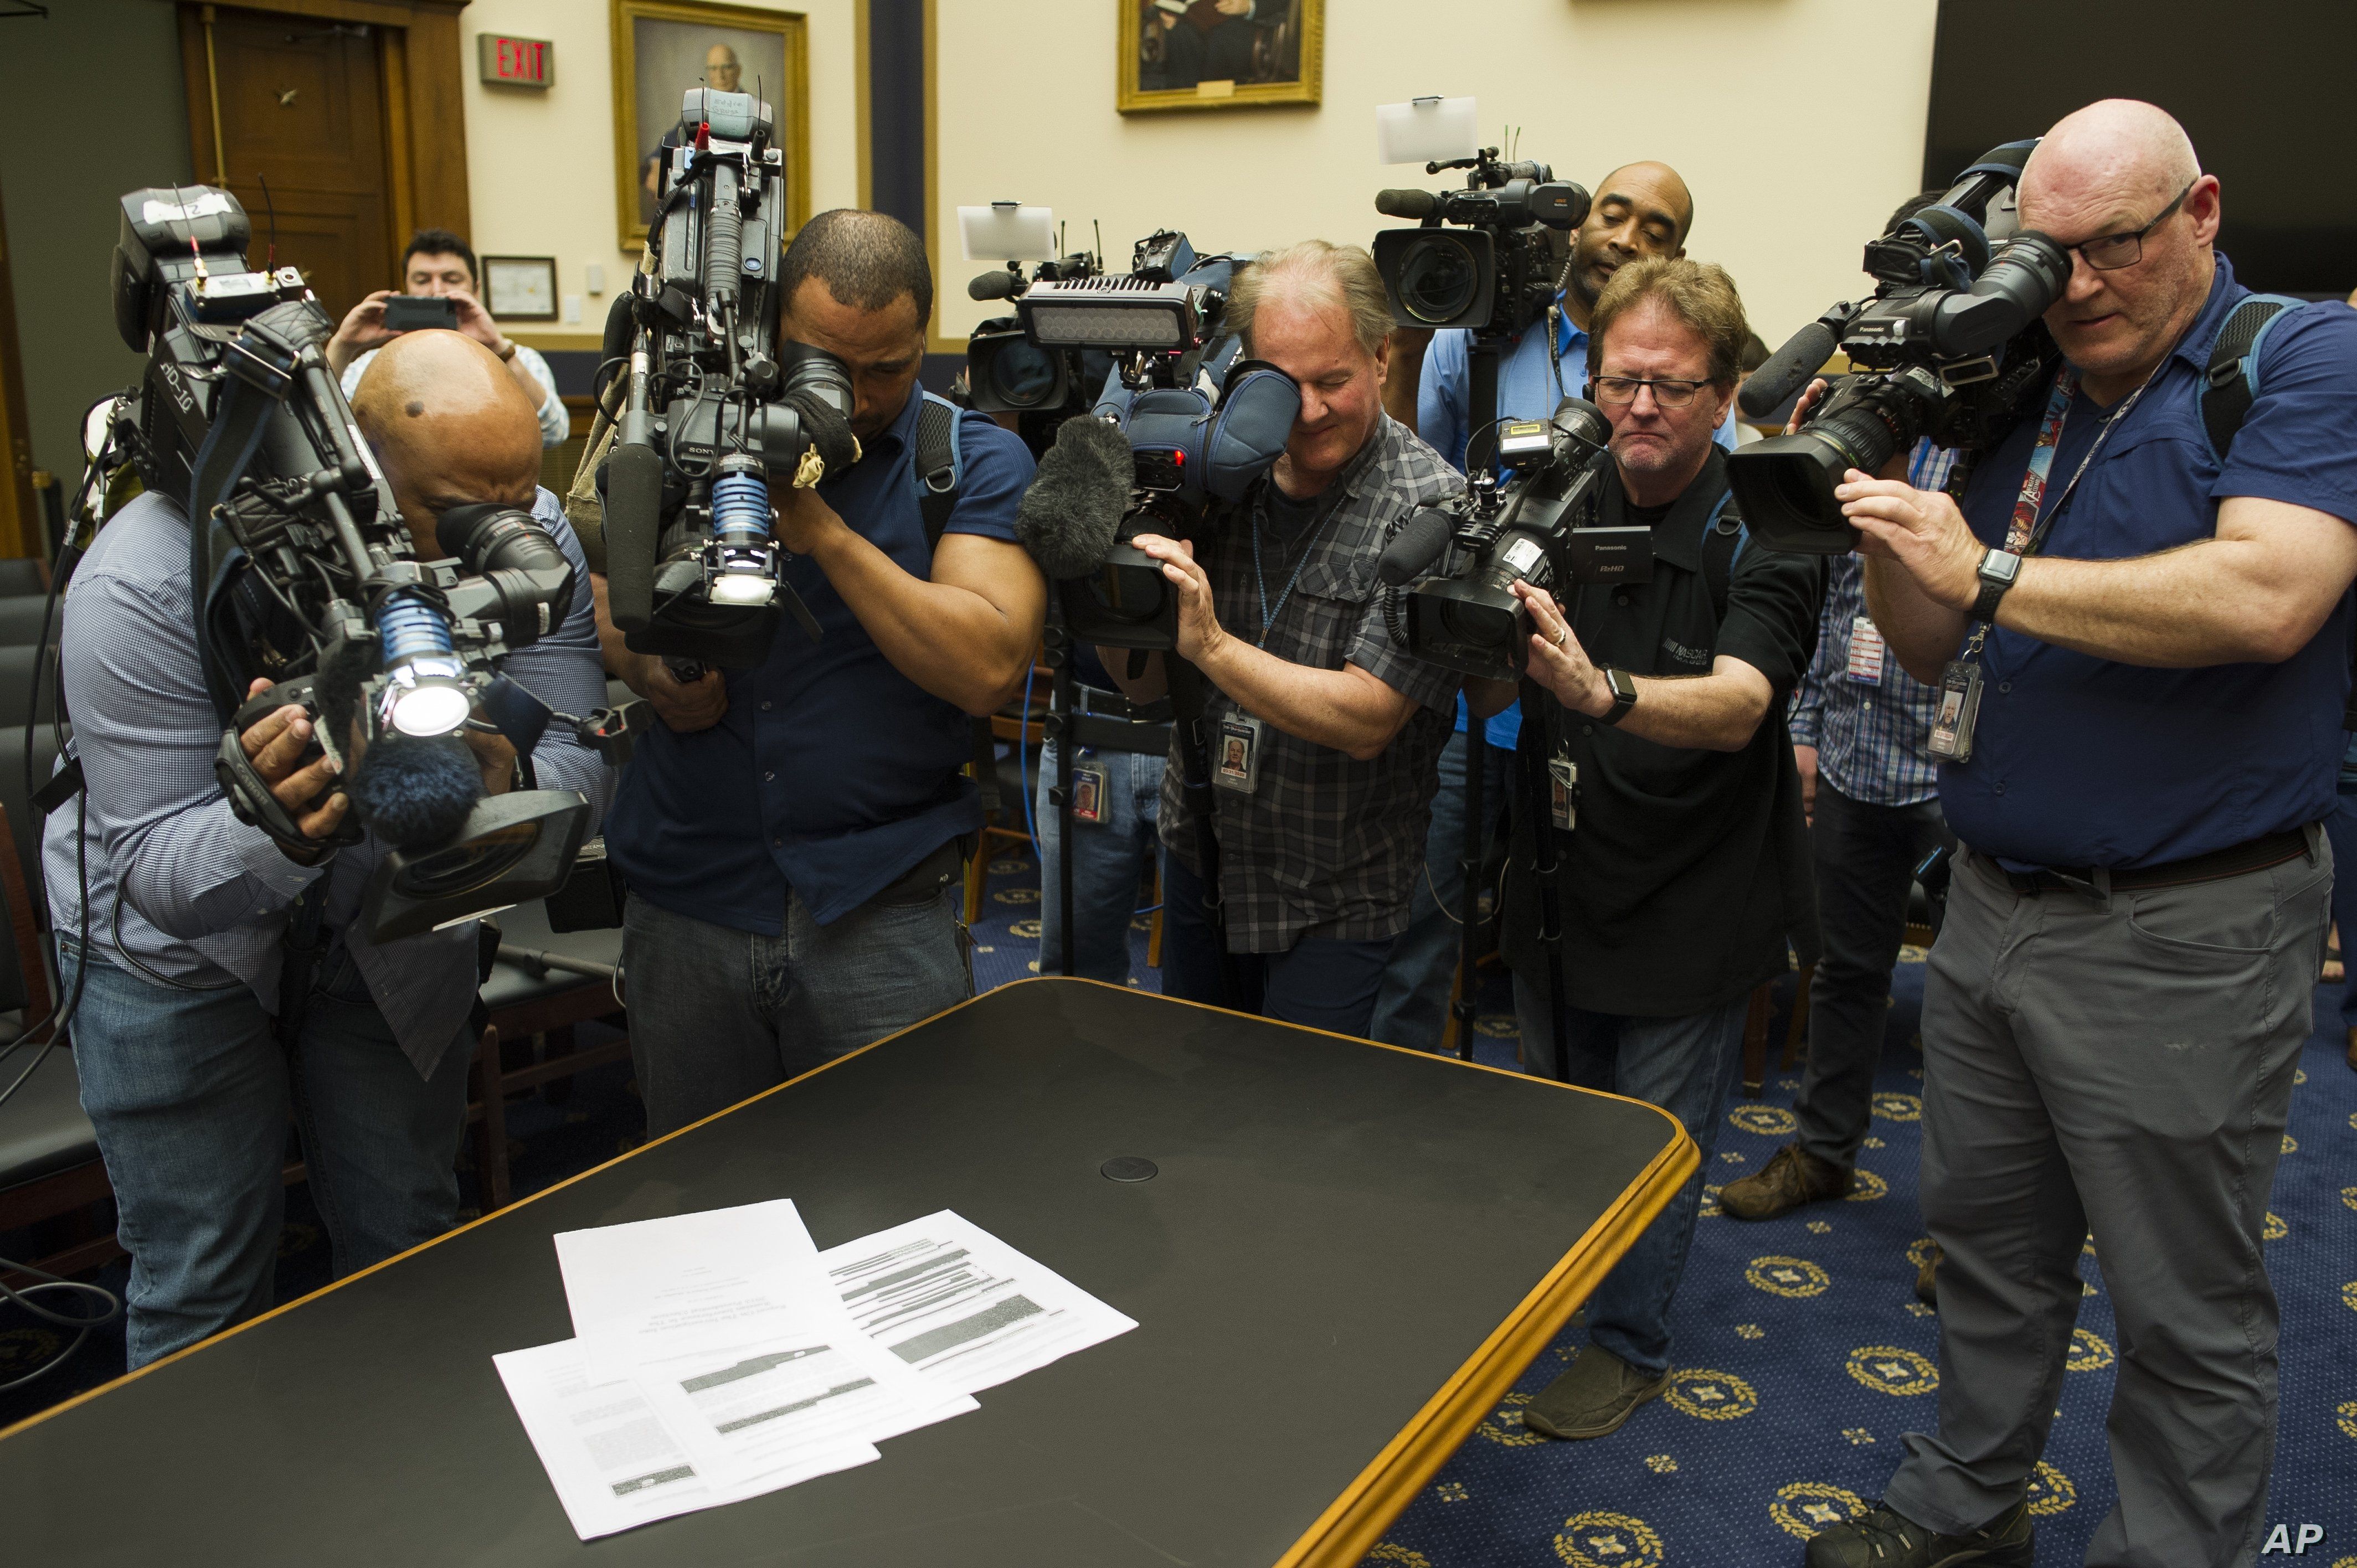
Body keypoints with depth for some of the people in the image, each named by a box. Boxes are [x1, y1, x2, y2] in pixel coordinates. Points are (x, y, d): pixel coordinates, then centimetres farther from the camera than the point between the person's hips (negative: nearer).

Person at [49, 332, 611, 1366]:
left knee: (409, 1251, 17)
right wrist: (276, 830, -50)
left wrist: (508, 786, -47)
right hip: (175, 942, -3)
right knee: (203, 1290, 4)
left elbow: (578, 766, -24)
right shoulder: (152, 577, -30)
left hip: (400, 927, 3)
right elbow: (160, 876, -28)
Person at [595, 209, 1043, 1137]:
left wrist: (824, 530, -19)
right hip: (685, 895, 3)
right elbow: (614, 606, 8)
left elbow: (989, 667, -16)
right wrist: (652, 670, -15)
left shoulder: (979, 462, -2)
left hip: (881, 910, -3)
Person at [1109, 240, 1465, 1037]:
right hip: (1199, 859, 5)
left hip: (1336, 901, -5)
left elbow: (1366, 719, -23)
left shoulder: (1429, 507, -15)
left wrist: (1211, 644, -30)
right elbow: (1149, 684, 2)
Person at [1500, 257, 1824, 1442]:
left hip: (1691, 904, -4)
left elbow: (1738, 705, -34)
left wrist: (1603, 691, -51)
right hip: (1558, 884, 5)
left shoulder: (1765, 533, -17)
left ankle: (1630, 1344, 33)